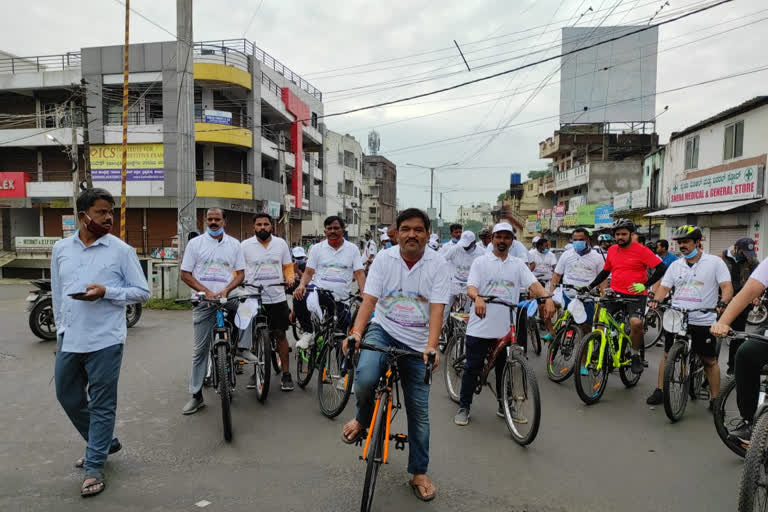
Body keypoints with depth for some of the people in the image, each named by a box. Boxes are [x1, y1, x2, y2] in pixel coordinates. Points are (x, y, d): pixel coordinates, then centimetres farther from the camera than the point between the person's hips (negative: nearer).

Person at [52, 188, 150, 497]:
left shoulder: (122, 250, -5)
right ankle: (104, 443, 39)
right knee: (68, 398, 18)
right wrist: (61, 331, 18)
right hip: (68, 341, 6)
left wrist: (106, 292, -18)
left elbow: (142, 292, -4)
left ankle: (94, 467, 17)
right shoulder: (61, 249, 9)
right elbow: (57, 295, 17)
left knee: (101, 405, 3)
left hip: (104, 342, -5)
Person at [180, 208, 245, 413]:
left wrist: (226, 290, -12)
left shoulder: (234, 244, 8)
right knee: (200, 349, 2)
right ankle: (196, 395, 11)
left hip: (227, 298, 1)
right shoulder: (195, 243, 4)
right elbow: (185, 274, 1)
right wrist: (206, 291, -13)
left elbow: (240, 273, 6)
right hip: (204, 302, -1)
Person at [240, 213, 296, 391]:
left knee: (280, 334, 4)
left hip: (277, 298, 1)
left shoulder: (281, 243, 7)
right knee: (255, 336, 8)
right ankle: (256, 373, 24)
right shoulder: (245, 245, 2)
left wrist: (290, 278, -6)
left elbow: (287, 266, 12)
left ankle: (286, 374, 13)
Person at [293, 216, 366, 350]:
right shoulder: (317, 248, 8)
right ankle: (308, 333, -8)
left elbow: (359, 273, 0)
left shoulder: (352, 249, 7)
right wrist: (302, 285, -16)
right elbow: (308, 272, 6)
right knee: (299, 298, -29)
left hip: (342, 299, 1)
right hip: (320, 291, 0)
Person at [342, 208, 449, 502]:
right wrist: (356, 332, -27)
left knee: (419, 411, 8)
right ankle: (362, 418, 6)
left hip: (416, 342, 0)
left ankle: (419, 473, 28)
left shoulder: (437, 265, -8)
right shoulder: (384, 259, -5)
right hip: (383, 330, 0)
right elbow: (369, 299, -12)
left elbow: (437, 309, -16)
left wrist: (431, 346, -30)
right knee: (364, 378, -30)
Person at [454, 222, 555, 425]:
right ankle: (464, 407, 19)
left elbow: (533, 283, -3)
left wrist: (547, 298, -24)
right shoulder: (480, 262, 1)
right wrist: (477, 298, -34)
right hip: (480, 327, -3)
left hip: (505, 328, 3)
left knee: (504, 369, 15)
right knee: (472, 368, 5)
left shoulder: (518, 265, 10)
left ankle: (504, 407, 31)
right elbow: (471, 287, -10)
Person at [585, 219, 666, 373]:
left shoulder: (641, 250, -7)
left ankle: (635, 355, 2)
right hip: (615, 293, 5)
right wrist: (590, 286, 12)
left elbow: (661, 268, -9)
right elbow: (605, 272, 20)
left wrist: (645, 285, -14)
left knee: (636, 323, -23)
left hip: (635, 295, -5)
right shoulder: (612, 250, 9)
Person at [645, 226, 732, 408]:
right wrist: (655, 300, -12)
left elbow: (727, 287, -7)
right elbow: (664, 287, 8)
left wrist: (723, 303, -27)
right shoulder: (675, 265, 10)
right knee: (668, 355, 9)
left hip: (703, 321, -3)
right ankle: (660, 391, 19)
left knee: (710, 360, 7)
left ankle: (715, 399, 20)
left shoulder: (714, 262, -1)